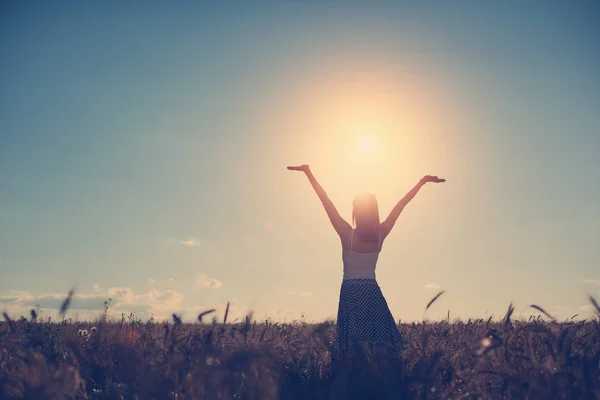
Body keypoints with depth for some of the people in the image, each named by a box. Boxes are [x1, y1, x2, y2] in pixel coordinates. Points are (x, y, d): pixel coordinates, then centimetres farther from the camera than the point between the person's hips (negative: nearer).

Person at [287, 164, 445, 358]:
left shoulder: (347, 234, -11)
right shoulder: (381, 234, -4)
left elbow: (325, 200, -11)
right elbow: (401, 204, 2)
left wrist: (308, 172, -10)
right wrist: (422, 182, 9)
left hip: (350, 292, -2)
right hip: (372, 292, 2)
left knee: (354, 347, -2)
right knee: (379, 343, 4)